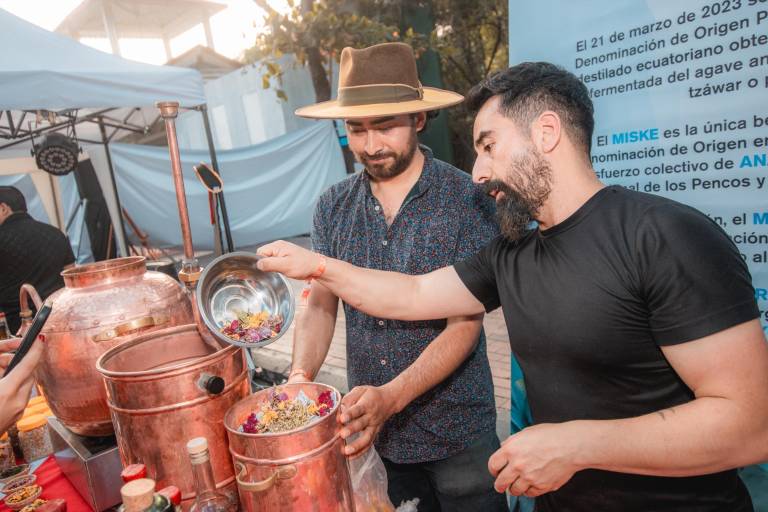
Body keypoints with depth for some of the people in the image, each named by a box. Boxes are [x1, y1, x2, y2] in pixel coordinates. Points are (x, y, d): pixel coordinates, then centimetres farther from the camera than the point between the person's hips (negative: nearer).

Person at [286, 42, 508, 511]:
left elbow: (465, 325, -17)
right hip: (371, 430, 4)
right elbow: (320, 305, -1)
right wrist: (301, 377, -19)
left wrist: (390, 397, -28)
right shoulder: (333, 208, -2)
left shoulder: (468, 201, -15)